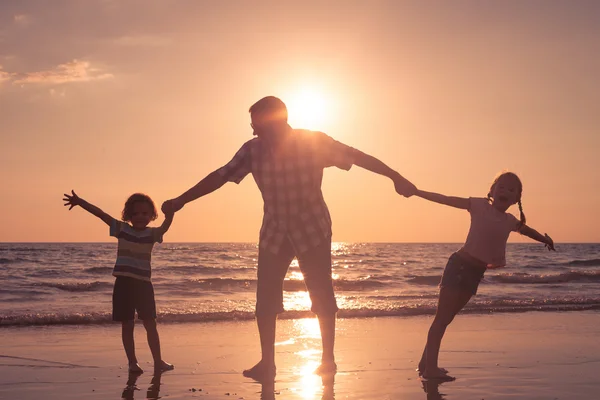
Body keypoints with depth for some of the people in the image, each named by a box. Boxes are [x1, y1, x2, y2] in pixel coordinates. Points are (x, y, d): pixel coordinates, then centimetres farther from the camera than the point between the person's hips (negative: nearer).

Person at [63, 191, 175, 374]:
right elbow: (100, 213, -6)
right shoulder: (121, 229, 1)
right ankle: (132, 362, 10)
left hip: (143, 284, 0)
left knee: (150, 324, 1)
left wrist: (170, 213, -40)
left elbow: (166, 225, -19)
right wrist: (79, 201, -14)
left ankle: (158, 361, 5)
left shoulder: (152, 233, 1)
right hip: (124, 283, 0)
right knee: (127, 325, 4)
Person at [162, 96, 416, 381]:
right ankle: (267, 362, 7)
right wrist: (181, 201, -4)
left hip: (312, 229, -2)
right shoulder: (253, 150, -9)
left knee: (322, 297, 1)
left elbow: (359, 157, -13)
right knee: (265, 299, -3)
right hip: (274, 232, 3)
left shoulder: (315, 142, -16)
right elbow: (220, 176, -3)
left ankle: (328, 359, 15)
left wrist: (396, 178, -19)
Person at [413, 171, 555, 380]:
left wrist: (545, 239, 39)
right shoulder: (479, 205, -5)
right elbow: (445, 199, -6)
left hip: (476, 273, 7)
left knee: (445, 318, 13)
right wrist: (416, 192, -10)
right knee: (442, 317, -7)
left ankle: (426, 363, 20)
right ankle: (430, 367, -9)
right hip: (460, 265, -6)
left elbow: (527, 230, 35)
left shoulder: (510, 221, 12)